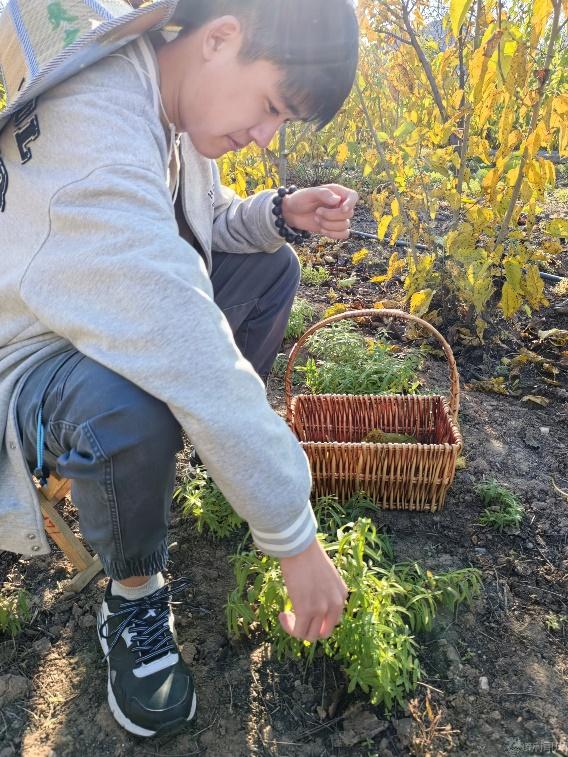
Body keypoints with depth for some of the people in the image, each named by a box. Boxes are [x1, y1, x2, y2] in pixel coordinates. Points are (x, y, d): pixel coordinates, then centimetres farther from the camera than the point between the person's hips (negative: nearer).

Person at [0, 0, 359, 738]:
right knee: (131, 408, -40)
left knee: (271, 265, 4)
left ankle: (221, 452, 11)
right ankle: (133, 596, -9)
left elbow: (207, 222, 11)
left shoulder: (174, 98, -4)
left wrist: (280, 213, -11)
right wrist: (295, 539, -33)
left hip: (121, 314, 9)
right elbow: (190, 361, -39)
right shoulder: (91, 131, -34)